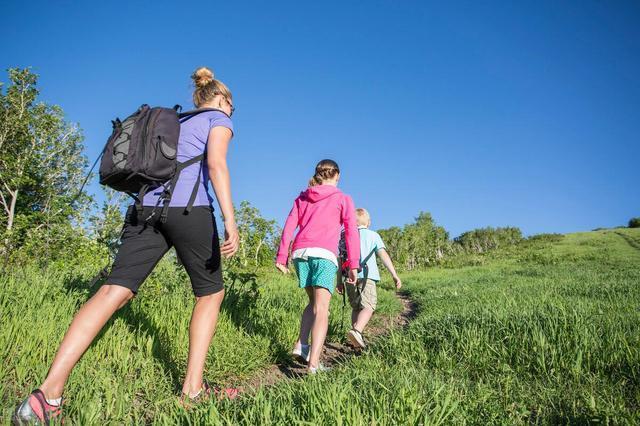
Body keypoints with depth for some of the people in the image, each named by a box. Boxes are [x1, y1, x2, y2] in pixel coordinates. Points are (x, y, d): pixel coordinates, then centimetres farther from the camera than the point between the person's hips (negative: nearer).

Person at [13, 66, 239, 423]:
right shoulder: (219, 120, 13)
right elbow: (216, 165, -7)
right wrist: (230, 220, -16)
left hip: (146, 207, 6)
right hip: (189, 209, -6)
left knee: (114, 292, -6)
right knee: (211, 293, 10)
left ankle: (49, 393, -17)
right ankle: (193, 387, 5)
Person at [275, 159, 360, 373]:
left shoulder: (302, 198, 21)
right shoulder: (343, 199, 12)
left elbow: (289, 227, 12)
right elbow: (351, 232, 2)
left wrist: (281, 257, 9)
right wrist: (354, 265, 0)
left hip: (300, 252, 4)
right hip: (324, 254, -4)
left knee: (314, 302, 22)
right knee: (321, 308, -9)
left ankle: (301, 344, 10)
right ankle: (313, 363, -20)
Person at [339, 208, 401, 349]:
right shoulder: (373, 235, 9)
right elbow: (383, 255, -3)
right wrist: (394, 275, -7)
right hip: (366, 276, -4)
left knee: (356, 308, 16)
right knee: (368, 307, -9)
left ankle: (357, 339, 12)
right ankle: (357, 330, -33)